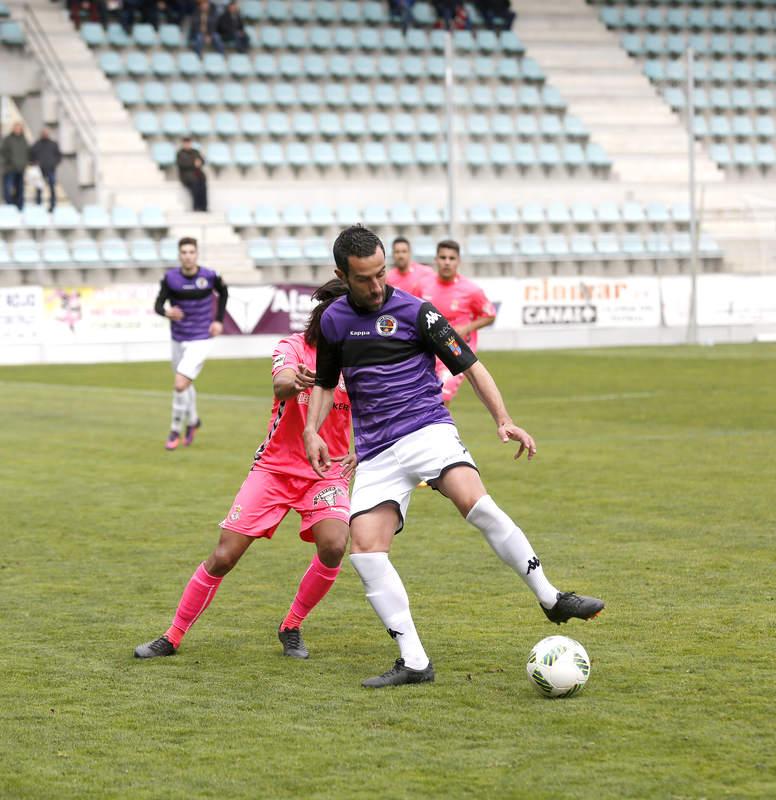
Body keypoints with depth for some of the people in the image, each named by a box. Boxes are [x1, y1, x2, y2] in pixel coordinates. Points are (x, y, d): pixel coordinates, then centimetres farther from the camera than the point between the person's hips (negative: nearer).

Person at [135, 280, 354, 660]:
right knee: (223, 557, -6)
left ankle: (291, 628, -1)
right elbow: (281, 385, -31)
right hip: (274, 467, -1)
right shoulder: (292, 347, -10)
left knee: (333, 546, -25)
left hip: (326, 472, 2)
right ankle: (173, 637, 12)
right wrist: (294, 382, -54)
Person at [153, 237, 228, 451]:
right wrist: (167, 312, -34)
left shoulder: (209, 276, -12)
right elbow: (158, 305, -11)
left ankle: (175, 431, 3)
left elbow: (223, 292, 9)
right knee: (185, 384, 22)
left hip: (200, 341, -3)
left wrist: (219, 320, 3)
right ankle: (193, 421, 50)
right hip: (178, 340, 3)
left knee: (180, 385, -16)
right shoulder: (170, 278, -11)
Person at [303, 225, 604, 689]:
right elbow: (325, 382, 25)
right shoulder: (334, 321, 9)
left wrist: (504, 420, -13)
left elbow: (469, 365, -1)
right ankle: (414, 662, -11)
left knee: (475, 502, -31)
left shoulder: (414, 312, -3)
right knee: (364, 548, -15)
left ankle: (551, 600, -19)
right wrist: (312, 430, 7)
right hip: (376, 454, 4)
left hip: (428, 430, -4)